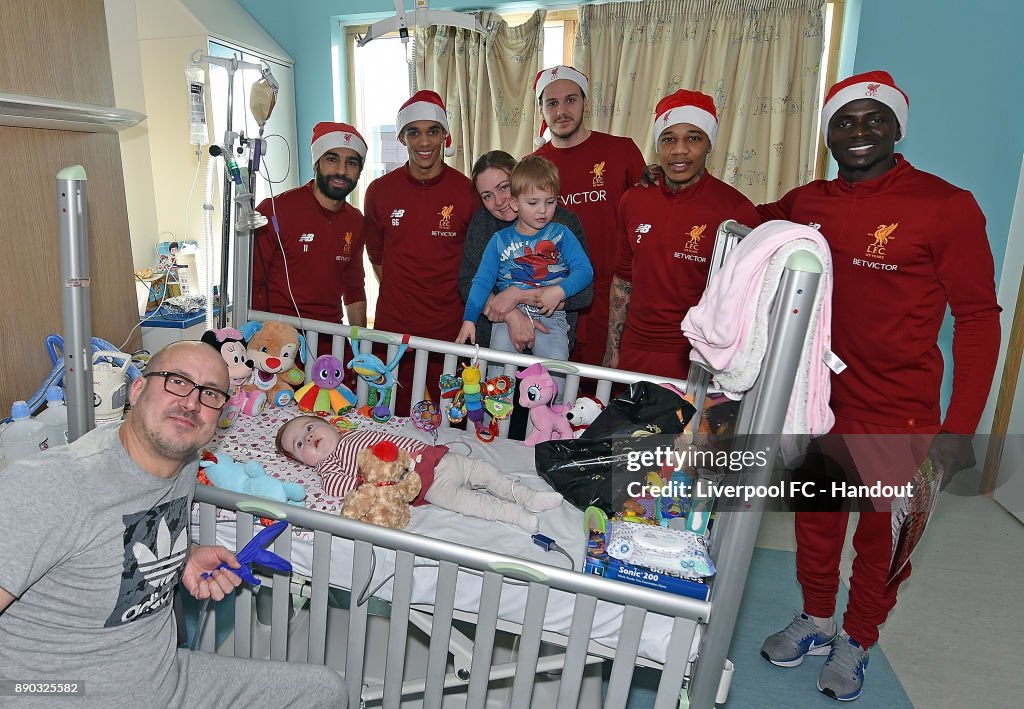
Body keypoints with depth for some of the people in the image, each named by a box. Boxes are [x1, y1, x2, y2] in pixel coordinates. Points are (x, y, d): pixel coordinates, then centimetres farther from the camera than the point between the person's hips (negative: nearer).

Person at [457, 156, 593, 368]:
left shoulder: (561, 234, 9)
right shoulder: (500, 240, 10)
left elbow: (584, 270, 1)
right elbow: (482, 282, 8)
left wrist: (559, 291, -17)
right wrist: (469, 320, -3)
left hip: (551, 318, 0)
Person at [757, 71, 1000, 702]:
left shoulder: (947, 207, -12)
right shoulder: (807, 203, 1)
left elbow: (978, 317, -10)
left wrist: (960, 427, -14)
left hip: (899, 416, -4)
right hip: (816, 401, 4)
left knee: (883, 537, 13)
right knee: (816, 520, 19)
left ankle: (857, 640, 39)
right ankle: (815, 621, 43)